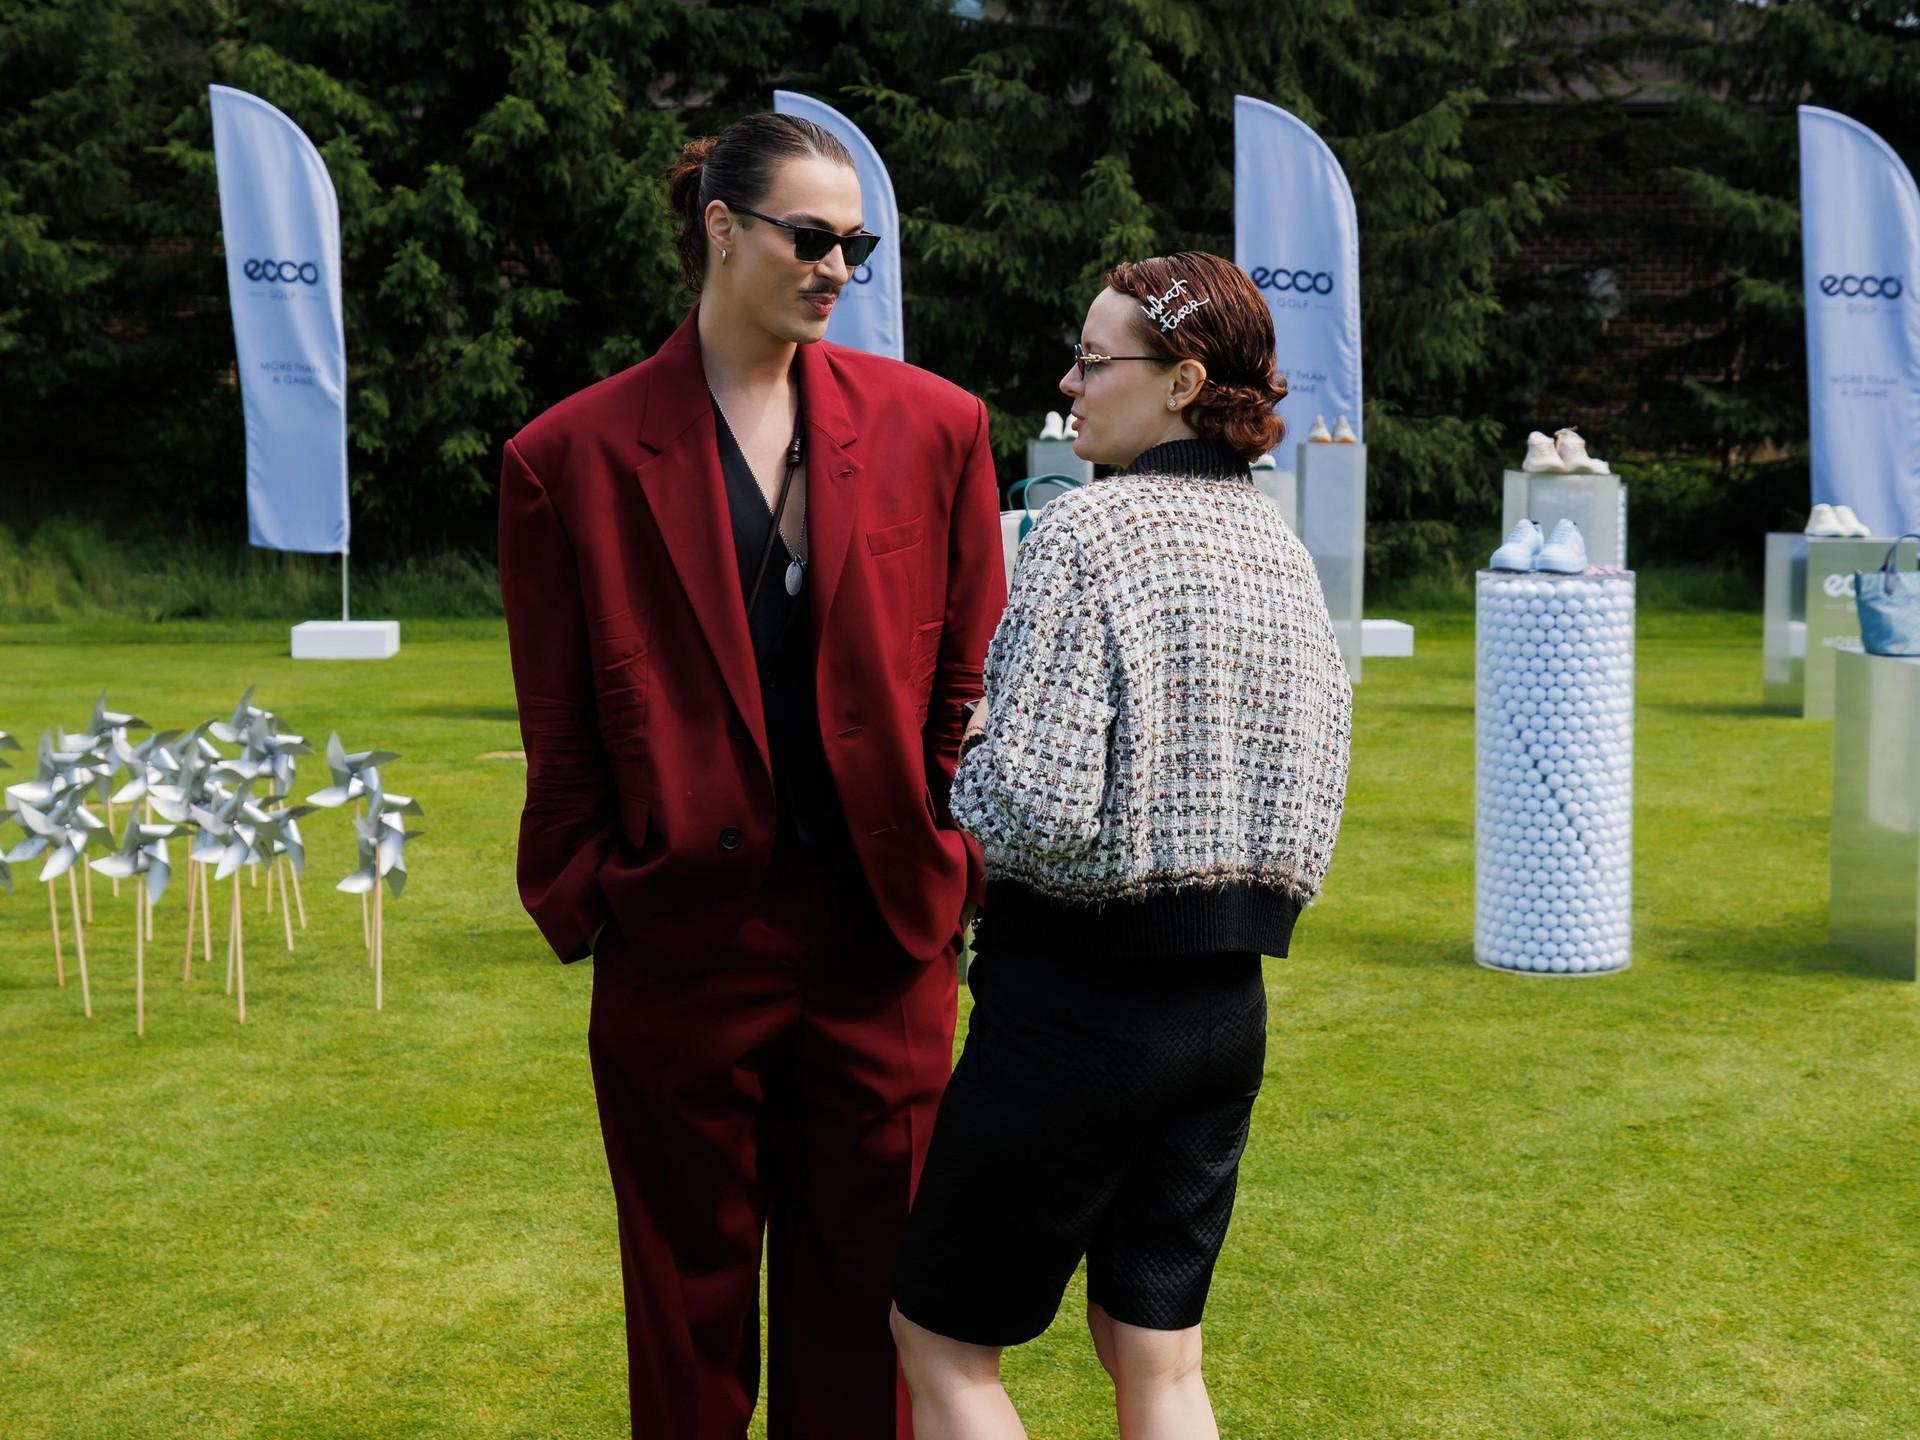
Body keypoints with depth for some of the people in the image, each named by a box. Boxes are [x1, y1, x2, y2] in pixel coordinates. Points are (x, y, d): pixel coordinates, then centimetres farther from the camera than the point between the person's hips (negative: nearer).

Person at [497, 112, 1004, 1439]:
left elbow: (973, 683, 6)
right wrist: (584, 911, -1)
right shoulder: (571, 458, -3)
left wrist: (955, 872, 1)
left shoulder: (932, 426, 2)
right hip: (683, 938, -1)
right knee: (690, 1297, 13)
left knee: (859, 1293, 12)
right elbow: (560, 733, 1)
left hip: (881, 938, 2)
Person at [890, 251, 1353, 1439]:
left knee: (942, 1343, 8)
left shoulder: (1091, 531, -15)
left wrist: (939, 776, -4)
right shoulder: (1282, 549, 8)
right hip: (1232, 1001, 8)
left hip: (1081, 998, -8)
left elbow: (1038, 802, -23)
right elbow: (1312, 794, 11)